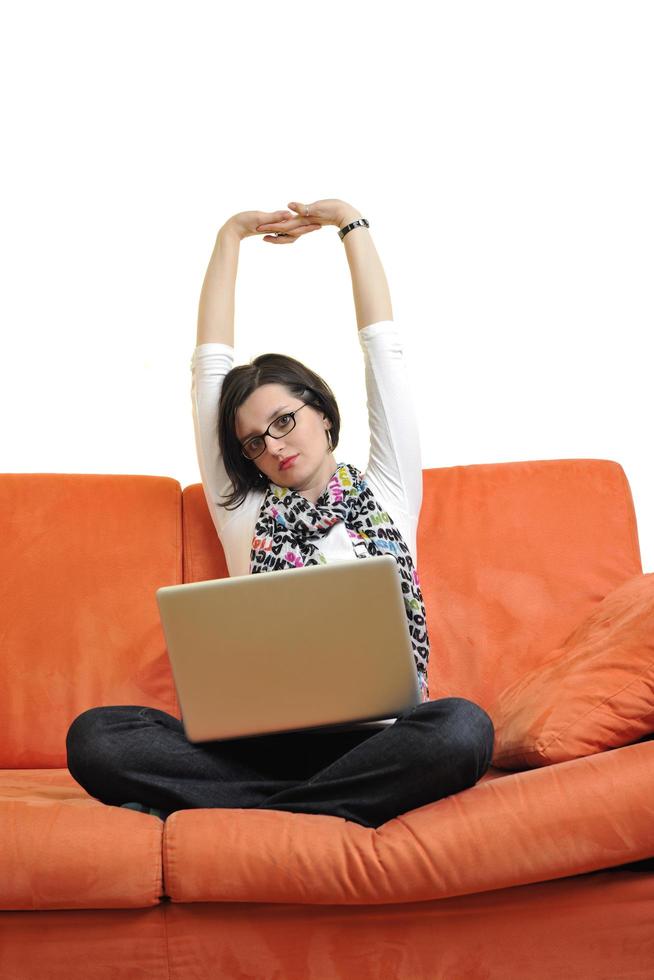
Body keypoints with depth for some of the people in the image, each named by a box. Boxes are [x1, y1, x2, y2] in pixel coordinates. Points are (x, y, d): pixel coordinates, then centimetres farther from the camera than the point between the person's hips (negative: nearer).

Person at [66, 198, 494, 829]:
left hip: (376, 740, -1)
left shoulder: (387, 493, 19)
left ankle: (224, 814, -30)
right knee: (94, 736, -25)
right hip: (263, 740, 1)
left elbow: (382, 344, 19)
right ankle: (329, 809, -30)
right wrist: (231, 235, 26)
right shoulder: (244, 511, 21)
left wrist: (349, 222, 24)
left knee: (462, 729, -37)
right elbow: (210, 363, 22)